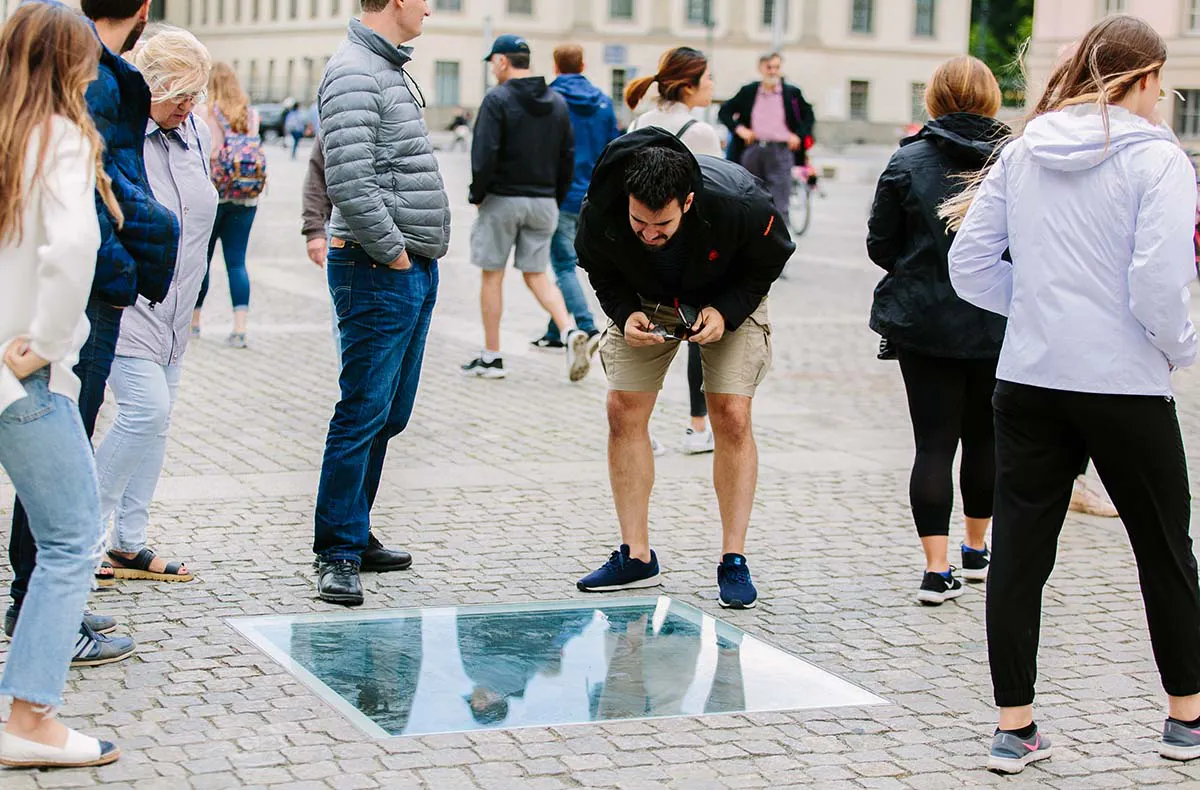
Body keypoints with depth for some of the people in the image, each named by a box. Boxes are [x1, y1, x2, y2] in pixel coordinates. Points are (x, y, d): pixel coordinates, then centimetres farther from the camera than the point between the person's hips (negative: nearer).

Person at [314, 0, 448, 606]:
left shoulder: (387, 67, 18)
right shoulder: (354, 72, -14)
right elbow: (349, 182, -23)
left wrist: (423, 249, 13)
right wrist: (391, 253, -15)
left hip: (414, 267, 10)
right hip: (379, 271, -10)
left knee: (389, 416, 14)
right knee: (364, 412, -5)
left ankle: (354, 534, 24)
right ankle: (338, 553, 2)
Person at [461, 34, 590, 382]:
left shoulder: (497, 99, -11)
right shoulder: (557, 102, 9)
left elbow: (485, 154, -17)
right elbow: (568, 156, 9)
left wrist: (477, 194, -5)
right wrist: (556, 199, 14)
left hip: (502, 199, -5)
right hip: (543, 203, 5)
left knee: (493, 277, 5)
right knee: (536, 275, 12)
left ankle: (491, 357, 10)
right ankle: (570, 331, -12)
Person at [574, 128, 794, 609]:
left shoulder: (738, 204, -37)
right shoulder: (600, 210, -31)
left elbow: (770, 260, -16)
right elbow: (600, 270, -8)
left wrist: (725, 310, -27)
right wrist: (624, 313, -25)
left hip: (728, 301, -2)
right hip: (646, 300, 2)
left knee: (732, 416, -12)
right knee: (624, 412, -5)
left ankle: (734, 561, -2)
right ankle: (636, 557, 5)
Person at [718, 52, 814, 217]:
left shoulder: (792, 93, 6)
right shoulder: (748, 92, 9)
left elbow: (808, 115, 16)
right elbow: (725, 111, 14)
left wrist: (799, 135, 1)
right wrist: (738, 128, -1)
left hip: (781, 150, -2)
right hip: (752, 150, 2)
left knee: (779, 206, -10)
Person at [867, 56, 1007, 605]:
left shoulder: (908, 162, -7)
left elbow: (880, 245, -2)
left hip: (924, 325, -1)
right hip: (999, 326, 1)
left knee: (934, 442, 2)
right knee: (985, 437, 18)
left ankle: (937, 569, -5)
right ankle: (976, 550, 33)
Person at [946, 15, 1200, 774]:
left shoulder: (1022, 151, 6)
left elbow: (969, 265, 6)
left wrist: (1040, 305, 13)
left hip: (1029, 381, 4)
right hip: (1126, 387, -4)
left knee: (1019, 552, 6)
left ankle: (1015, 726, 9)